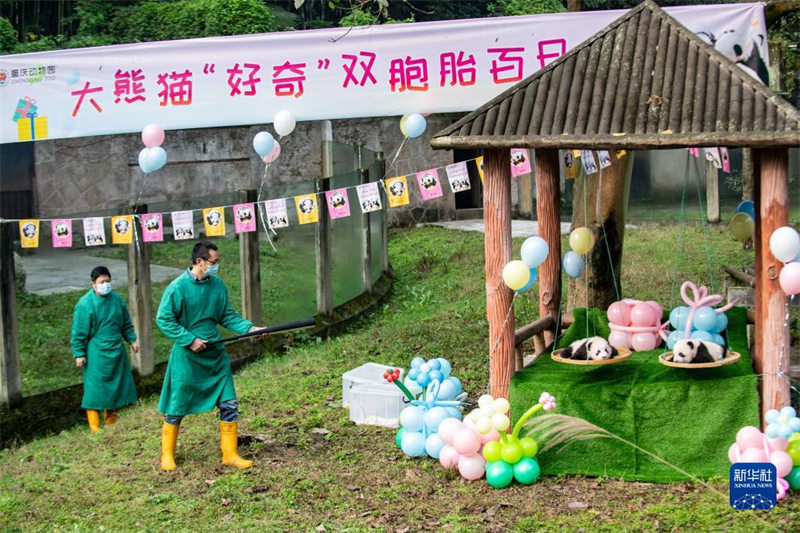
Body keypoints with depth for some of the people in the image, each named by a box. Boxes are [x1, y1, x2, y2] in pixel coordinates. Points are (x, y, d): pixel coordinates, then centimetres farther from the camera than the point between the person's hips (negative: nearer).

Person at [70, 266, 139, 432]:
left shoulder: (117, 299, 3)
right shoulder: (85, 304, -12)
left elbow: (126, 323, 17)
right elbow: (79, 331, -9)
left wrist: (132, 339, 13)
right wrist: (79, 354, -9)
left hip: (116, 352, 6)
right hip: (96, 354, -5)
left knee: (117, 387, 12)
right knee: (95, 389, -3)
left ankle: (111, 423, 27)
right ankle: (95, 428, 4)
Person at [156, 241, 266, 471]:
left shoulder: (218, 285, 2)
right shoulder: (178, 287, -14)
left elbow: (227, 315, 10)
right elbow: (163, 319, -12)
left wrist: (249, 328, -5)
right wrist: (190, 340, -17)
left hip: (215, 355, 5)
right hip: (186, 357, -5)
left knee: (229, 404, 3)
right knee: (177, 408, 5)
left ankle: (229, 454, 14)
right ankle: (167, 455, 23)